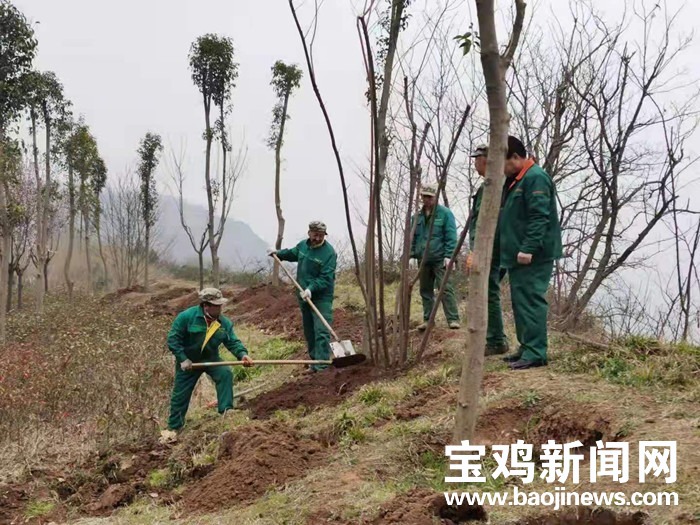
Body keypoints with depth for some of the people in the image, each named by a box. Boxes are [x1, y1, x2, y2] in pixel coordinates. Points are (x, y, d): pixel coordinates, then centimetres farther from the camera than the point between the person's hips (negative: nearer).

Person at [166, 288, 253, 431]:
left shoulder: (224, 322, -13)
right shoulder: (187, 316, -23)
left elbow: (233, 342, -13)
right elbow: (173, 338, -19)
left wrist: (242, 354, -34)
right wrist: (183, 359, -23)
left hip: (210, 358, 2)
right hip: (188, 360, -2)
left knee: (225, 373, -25)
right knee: (180, 395, 5)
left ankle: (226, 410, -17)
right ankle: (173, 427, 24)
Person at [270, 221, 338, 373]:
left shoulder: (329, 252, -17)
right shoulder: (302, 245, 6)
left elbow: (325, 279, -23)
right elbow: (292, 253, 32)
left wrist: (311, 289, -33)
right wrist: (278, 253, 29)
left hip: (321, 297, -7)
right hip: (304, 296, 7)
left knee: (321, 331, -14)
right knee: (309, 331, 14)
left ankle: (321, 366, -17)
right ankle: (315, 360, 25)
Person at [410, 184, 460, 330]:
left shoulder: (445, 213, -3)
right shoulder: (417, 216, 13)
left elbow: (451, 237, -9)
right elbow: (413, 238, 17)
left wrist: (448, 255, -16)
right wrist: (412, 255, 8)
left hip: (440, 259, -6)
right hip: (423, 260, 6)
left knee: (446, 288, -11)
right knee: (425, 290, 10)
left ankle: (453, 319, -10)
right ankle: (427, 320, 17)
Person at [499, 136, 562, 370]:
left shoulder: (536, 178, -13)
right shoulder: (514, 181, 19)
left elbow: (539, 217, -22)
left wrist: (528, 249, -26)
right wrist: (512, 250, 21)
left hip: (533, 256, -10)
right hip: (517, 255, 10)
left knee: (531, 301, -12)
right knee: (520, 302, 13)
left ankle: (535, 353, -11)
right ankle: (526, 348, 20)